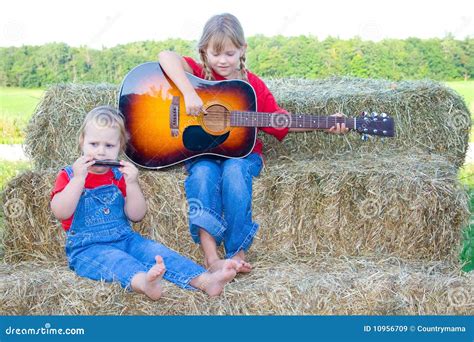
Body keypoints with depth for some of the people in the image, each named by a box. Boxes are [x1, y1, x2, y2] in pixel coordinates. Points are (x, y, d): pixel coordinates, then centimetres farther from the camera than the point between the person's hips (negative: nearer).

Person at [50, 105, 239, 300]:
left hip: (125, 239, 4)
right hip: (87, 248, -4)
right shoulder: (69, 176, 4)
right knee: (113, 260, -35)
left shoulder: (119, 176, 12)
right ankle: (143, 282, -67)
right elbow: (61, 213, -13)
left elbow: (136, 216, 3)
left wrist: (132, 184, -11)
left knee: (157, 251, -22)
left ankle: (205, 280, -39)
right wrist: (78, 179, -21)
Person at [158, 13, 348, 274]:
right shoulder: (200, 73, 1)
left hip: (241, 152, 1)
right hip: (201, 152, -1)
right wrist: (188, 93, -32)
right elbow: (166, 57, -17)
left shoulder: (253, 85, 6)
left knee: (234, 172, -33)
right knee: (204, 174, -33)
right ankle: (211, 256, -34)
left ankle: (237, 252, -24)